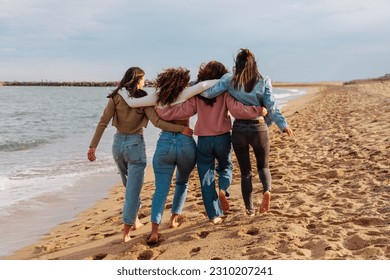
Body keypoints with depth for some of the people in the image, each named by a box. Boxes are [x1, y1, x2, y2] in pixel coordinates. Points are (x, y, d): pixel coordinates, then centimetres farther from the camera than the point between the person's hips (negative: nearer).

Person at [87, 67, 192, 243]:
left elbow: (103, 122, -5)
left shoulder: (116, 97, 0)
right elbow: (157, 122, -17)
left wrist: (93, 145, -4)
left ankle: (135, 220, 34)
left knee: (130, 185, 23)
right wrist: (181, 128, -14)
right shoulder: (143, 98, -7)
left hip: (118, 142, 4)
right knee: (133, 188, 1)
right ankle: (126, 231, 0)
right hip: (135, 144, -4)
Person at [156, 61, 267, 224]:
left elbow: (183, 111, -9)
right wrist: (258, 111, -10)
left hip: (203, 140, 1)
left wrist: (160, 112, -1)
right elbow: (237, 110, -17)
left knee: (206, 177, 9)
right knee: (225, 166, 25)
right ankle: (223, 189, -6)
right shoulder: (224, 92, -6)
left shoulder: (197, 94, -2)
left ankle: (214, 215, 10)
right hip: (222, 138, 0)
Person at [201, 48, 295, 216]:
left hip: (239, 130, 0)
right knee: (263, 166, 20)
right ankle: (267, 190, -11)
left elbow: (208, 93, -10)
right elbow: (271, 106, -7)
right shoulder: (263, 81, -3)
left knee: (245, 172, 15)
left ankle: (250, 209, 14)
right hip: (259, 129, 0)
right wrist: (283, 125, 1)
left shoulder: (229, 79, -3)